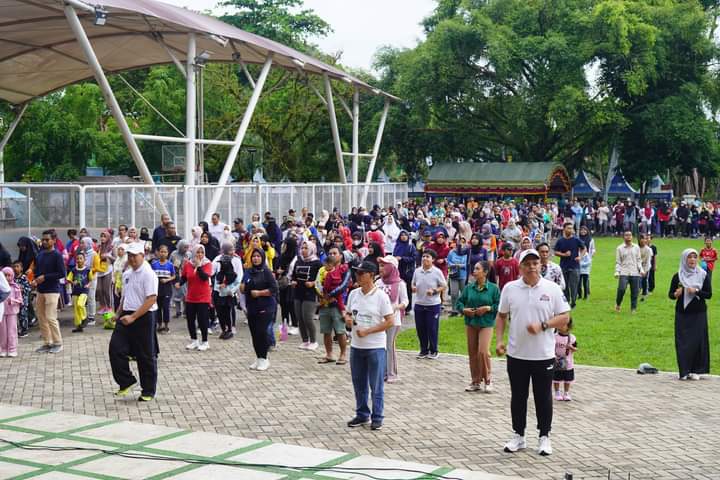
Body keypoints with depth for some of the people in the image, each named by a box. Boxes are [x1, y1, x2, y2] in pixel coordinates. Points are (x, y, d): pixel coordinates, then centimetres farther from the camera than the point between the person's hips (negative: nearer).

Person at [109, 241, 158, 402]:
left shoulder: (148, 274, -13)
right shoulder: (127, 274, 13)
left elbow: (151, 299, -20)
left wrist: (133, 317, -22)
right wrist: (118, 314, 16)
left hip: (144, 317, -7)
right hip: (126, 316, 7)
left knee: (146, 356, 2)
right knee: (115, 349, -3)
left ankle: (148, 391, 15)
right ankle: (126, 382, 10)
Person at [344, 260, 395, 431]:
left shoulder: (381, 296, -11)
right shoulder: (354, 294, 6)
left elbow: (390, 321, -13)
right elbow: (348, 313, 17)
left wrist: (367, 331, -18)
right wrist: (347, 319, -8)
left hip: (375, 347, -5)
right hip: (356, 346, 6)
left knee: (376, 385, 3)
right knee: (359, 384, 14)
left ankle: (377, 417, 14)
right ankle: (362, 415, 27)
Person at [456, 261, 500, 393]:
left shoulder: (493, 288, -6)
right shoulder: (469, 287, 4)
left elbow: (500, 306, -5)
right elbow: (459, 302, 10)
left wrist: (488, 308, -17)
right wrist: (464, 310, -8)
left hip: (486, 324, -4)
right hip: (470, 324, 4)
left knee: (483, 352, -13)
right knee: (472, 353, 8)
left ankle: (487, 379, 6)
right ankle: (476, 382, 20)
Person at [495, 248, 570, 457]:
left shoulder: (552, 289, -3)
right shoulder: (510, 288, 2)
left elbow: (564, 317, -3)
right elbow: (501, 316, 10)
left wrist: (542, 326, -16)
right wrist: (499, 340, -1)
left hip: (544, 355, -2)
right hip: (516, 354, 2)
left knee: (544, 398, 7)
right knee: (518, 397, 10)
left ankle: (544, 437, 20)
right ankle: (518, 436, 23)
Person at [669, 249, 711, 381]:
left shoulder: (703, 275, 0)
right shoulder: (677, 276, 1)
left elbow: (709, 294, -2)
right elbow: (670, 294, 4)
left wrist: (696, 291, -18)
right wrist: (676, 294, -18)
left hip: (698, 314, 0)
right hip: (682, 314, 0)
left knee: (698, 341, -1)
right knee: (682, 342, -1)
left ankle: (695, 370, 9)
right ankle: (683, 371, 7)